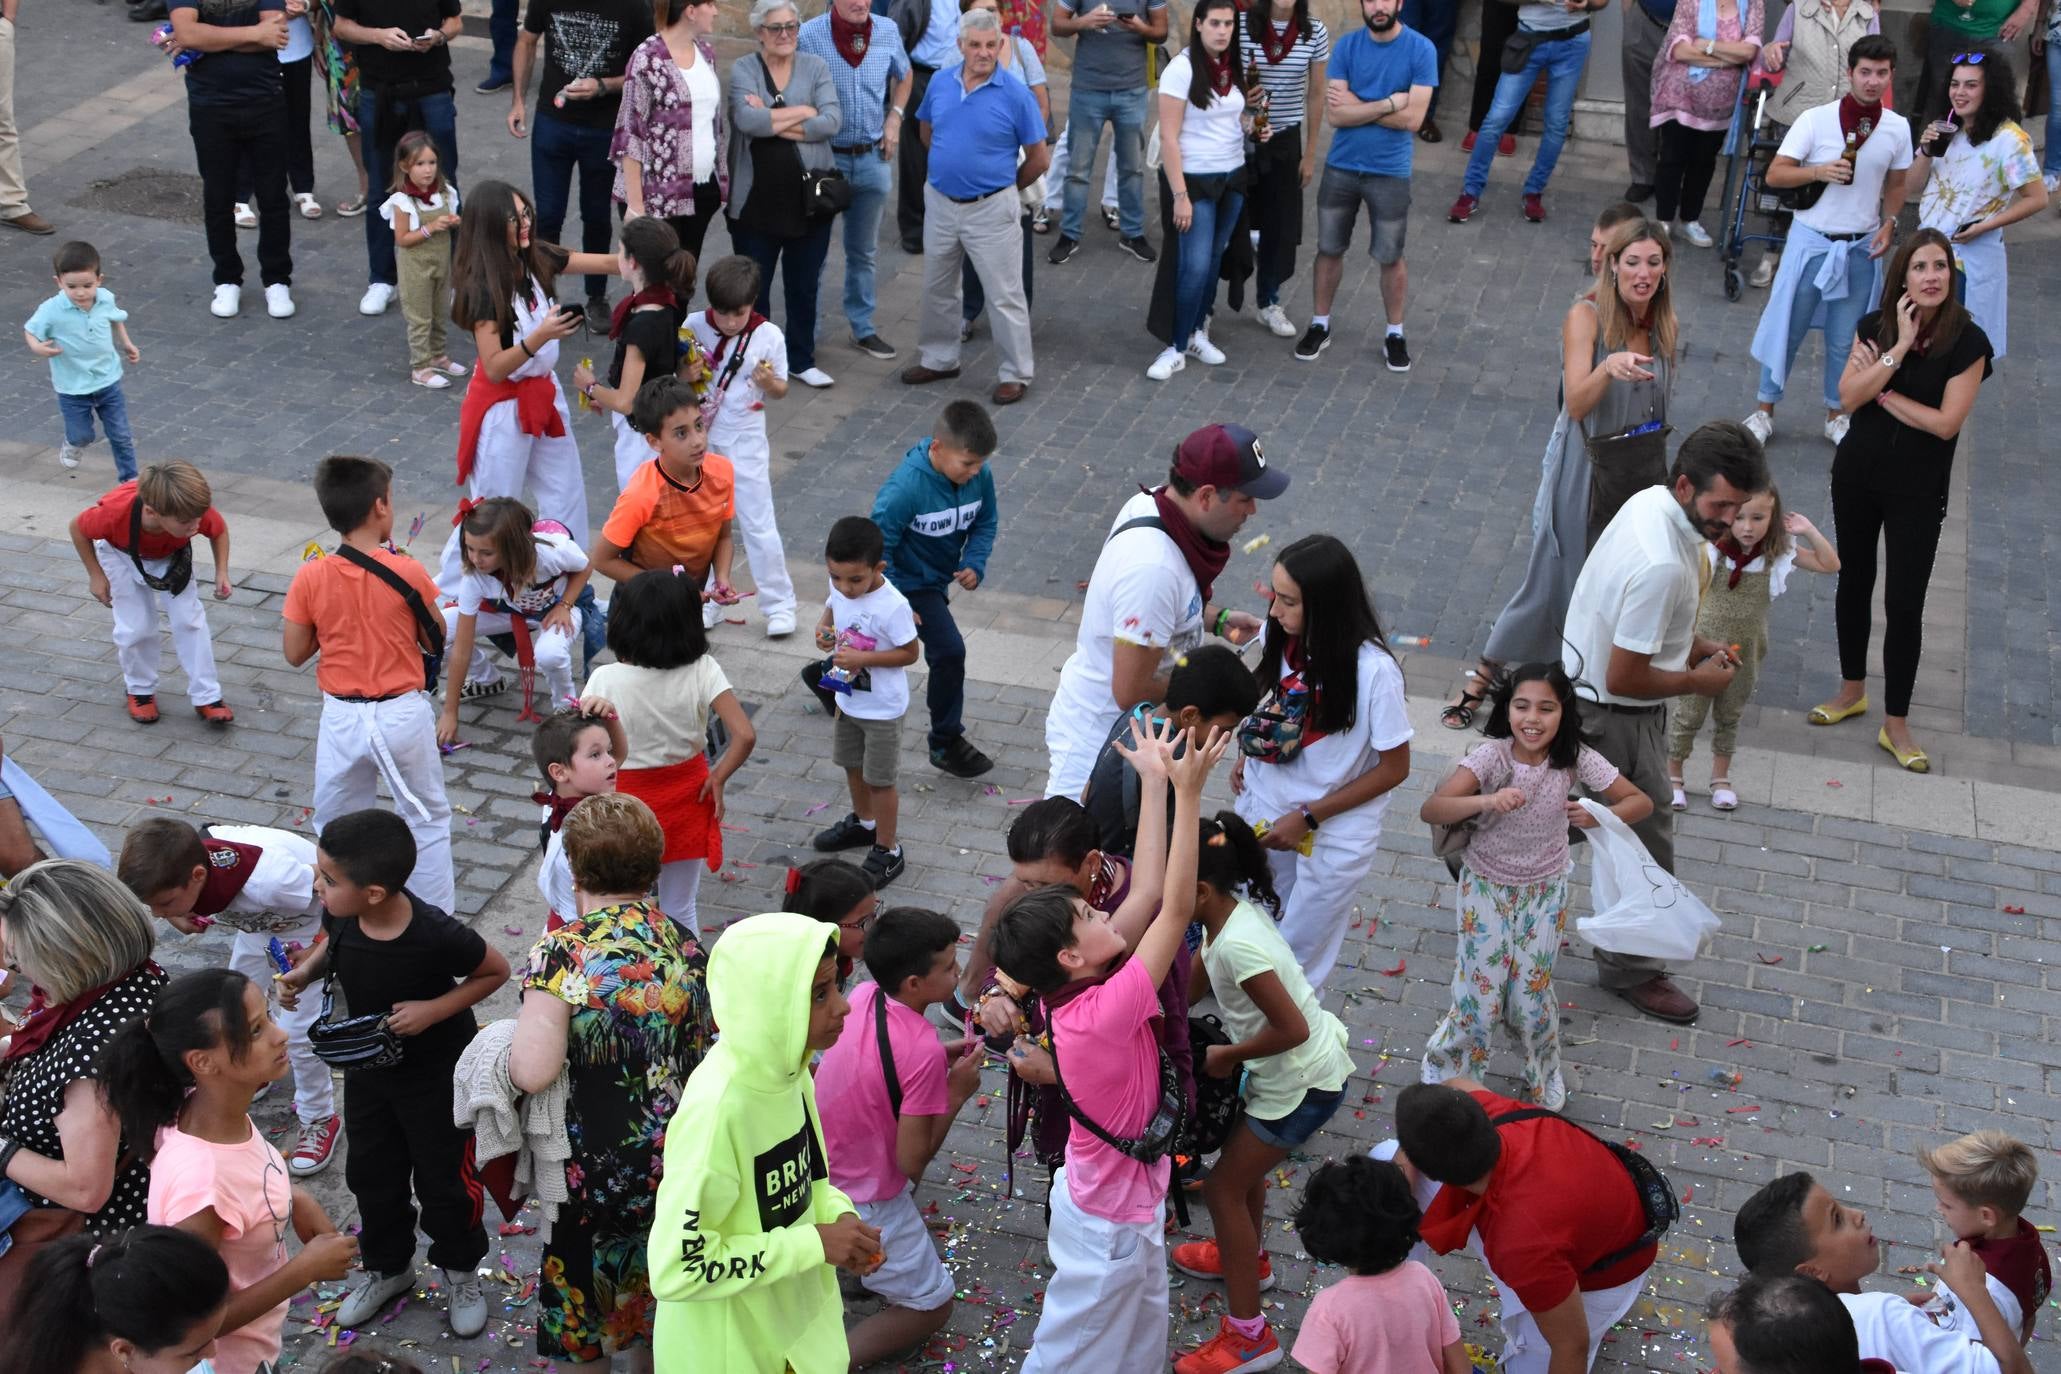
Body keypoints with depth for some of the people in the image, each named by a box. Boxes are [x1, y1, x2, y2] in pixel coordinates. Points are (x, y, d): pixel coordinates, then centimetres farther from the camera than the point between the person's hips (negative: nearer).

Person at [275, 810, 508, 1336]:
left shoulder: (434, 935, -36)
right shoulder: (341, 913, -21)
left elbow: (496, 971, -18)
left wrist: (433, 1009, -29)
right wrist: (306, 971, -15)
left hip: (437, 1075, -5)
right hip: (368, 1067, 6)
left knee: (444, 1180, 13)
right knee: (370, 1174, 22)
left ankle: (460, 1270, 41)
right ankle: (387, 1266, 47)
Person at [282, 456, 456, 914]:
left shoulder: (310, 578, -9)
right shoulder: (408, 572, -14)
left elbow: (294, 654, -2)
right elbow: (435, 642, -1)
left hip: (342, 717, 1)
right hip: (403, 713, -1)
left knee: (334, 823, 20)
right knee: (428, 817, 16)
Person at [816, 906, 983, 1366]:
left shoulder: (864, 995, -9)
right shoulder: (923, 1051, -31)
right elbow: (912, 1162, -21)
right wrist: (957, 1093, -13)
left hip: (818, 1171, 7)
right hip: (860, 1202, -7)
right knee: (932, 1307, 11)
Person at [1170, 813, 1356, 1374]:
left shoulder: (1236, 946, -33)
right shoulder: (1234, 910, -5)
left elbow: (1291, 1029, -30)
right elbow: (1196, 983, 10)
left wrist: (1227, 1056, -16)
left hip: (1302, 1082, -9)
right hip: (1297, 1068, 9)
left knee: (1223, 1186, 3)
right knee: (1242, 1157, 29)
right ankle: (1249, 1258, 55)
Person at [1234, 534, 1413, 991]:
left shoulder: (1373, 670, -28)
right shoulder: (1280, 636, -14)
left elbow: (1394, 768, -16)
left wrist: (1308, 817, -16)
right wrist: (1246, 754, -2)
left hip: (1334, 832, -4)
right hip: (1264, 808, 4)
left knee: (1297, 958, 10)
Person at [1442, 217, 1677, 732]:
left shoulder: (1666, 327, 2)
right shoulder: (1586, 316, -15)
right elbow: (1577, 403, -25)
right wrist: (1607, 368, -44)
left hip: (1639, 475, 5)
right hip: (1581, 472, -5)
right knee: (1550, 579, 3)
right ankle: (1481, 678, 18)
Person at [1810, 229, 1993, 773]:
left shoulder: (1967, 340, -14)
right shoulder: (1874, 326, -4)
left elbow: (1946, 422, -18)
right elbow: (1849, 398, -14)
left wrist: (1882, 393, -13)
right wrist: (1899, 349, -21)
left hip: (1919, 490, -3)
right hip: (1857, 475, 4)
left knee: (1905, 603, -3)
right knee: (1854, 581, 16)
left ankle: (1896, 724, 7)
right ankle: (1852, 690, 34)